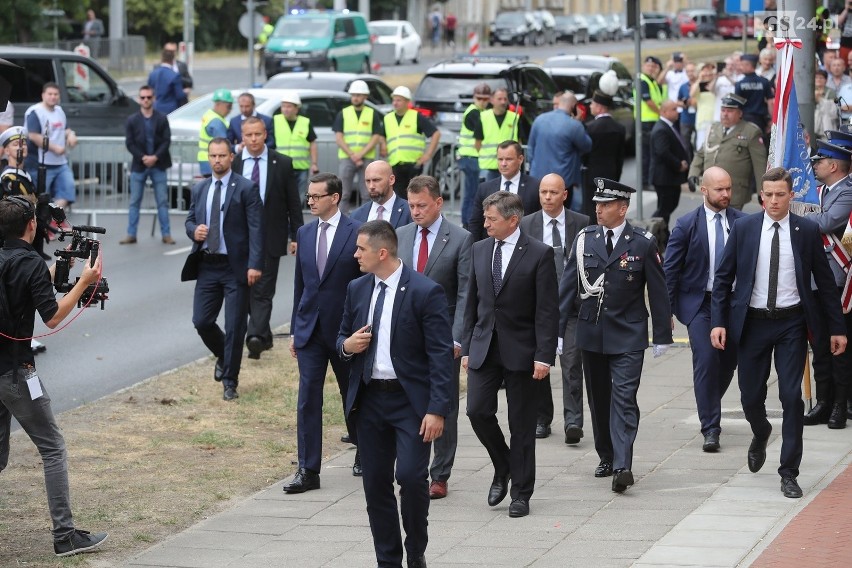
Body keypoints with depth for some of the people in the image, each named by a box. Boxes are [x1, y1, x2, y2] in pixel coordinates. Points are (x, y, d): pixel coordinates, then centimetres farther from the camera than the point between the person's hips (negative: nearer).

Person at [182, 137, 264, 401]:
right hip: (207, 265, 5)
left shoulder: (246, 189, -5)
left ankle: (230, 381, 11)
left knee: (234, 327, -1)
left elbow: (256, 229, -9)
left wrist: (254, 264, -17)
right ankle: (224, 357, 31)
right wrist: (193, 230, -5)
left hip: (235, 267, -5)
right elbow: (190, 220, 20)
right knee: (201, 321, 2)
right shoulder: (199, 189, 11)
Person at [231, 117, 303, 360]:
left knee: (263, 289, -9)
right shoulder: (232, 164, 2)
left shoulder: (282, 164, 0)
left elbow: (294, 203, 3)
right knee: (247, 290, 8)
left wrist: (296, 236, 0)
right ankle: (263, 335, 20)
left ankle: (256, 336, -19)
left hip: (270, 237, -2)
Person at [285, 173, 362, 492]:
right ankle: (308, 471, -2)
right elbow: (300, 284, 13)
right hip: (310, 330, 4)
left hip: (346, 330, -4)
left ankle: (363, 454, 33)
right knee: (308, 399, -3)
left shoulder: (356, 233, -8)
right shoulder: (305, 234, 8)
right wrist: (295, 329, 11)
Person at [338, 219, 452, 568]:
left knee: (410, 476, -16)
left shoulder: (425, 292, -10)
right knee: (375, 484, 6)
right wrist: (346, 345, -6)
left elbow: (441, 355, -12)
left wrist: (437, 409, -18)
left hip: (411, 401, -6)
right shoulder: (357, 290, 8)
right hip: (369, 400, 6)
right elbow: (343, 337, 21)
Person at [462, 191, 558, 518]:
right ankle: (503, 469, 18)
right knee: (478, 411, -7)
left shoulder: (539, 254, -8)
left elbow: (547, 310, -9)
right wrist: (467, 348, 9)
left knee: (521, 424, 2)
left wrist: (544, 356, -15)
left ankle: (521, 493, 11)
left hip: (521, 350, -4)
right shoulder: (480, 250, 8)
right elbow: (472, 303, 13)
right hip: (484, 347, 4)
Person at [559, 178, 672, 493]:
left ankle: (623, 466, -20)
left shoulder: (643, 243, -5)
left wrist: (662, 336, 0)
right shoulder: (584, 239, 3)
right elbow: (567, 286, 4)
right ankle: (606, 457, 27)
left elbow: (657, 291, -1)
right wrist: (556, 329, 1)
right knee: (598, 399, 13)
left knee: (624, 398, -13)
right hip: (590, 333, 4)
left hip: (627, 336, -4)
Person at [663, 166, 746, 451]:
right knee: (706, 361, -13)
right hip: (699, 303, -3)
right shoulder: (687, 225, -5)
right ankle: (710, 428, -10)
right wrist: (666, 311, -6)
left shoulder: (743, 222, 0)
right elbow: (670, 270, -2)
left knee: (729, 362, 11)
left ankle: (710, 409, 37)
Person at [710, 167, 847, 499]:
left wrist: (837, 328, 2)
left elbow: (825, 281, 4)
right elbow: (723, 277, 4)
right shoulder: (743, 229, 0)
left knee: (792, 396, -5)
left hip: (791, 323, -1)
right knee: (751, 395, 7)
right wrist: (718, 321, -5)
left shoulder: (807, 231, -1)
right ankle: (761, 435, 42)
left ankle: (789, 473, 2)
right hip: (752, 322, 1)